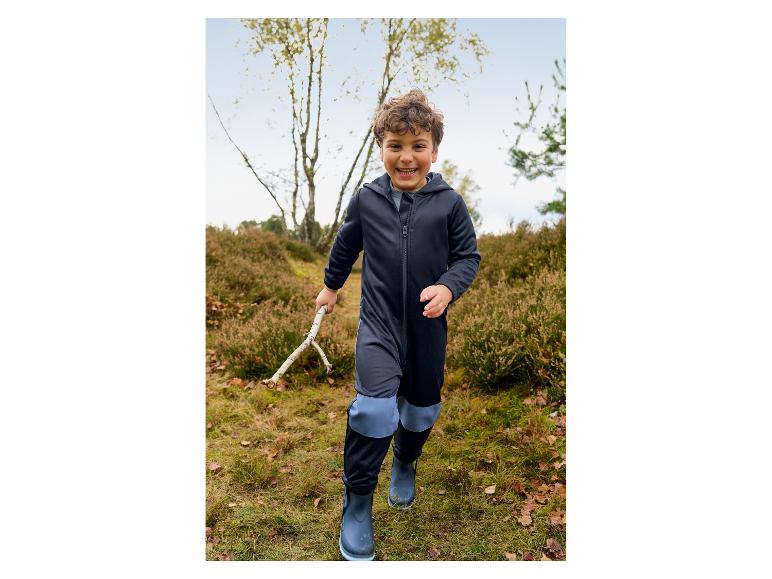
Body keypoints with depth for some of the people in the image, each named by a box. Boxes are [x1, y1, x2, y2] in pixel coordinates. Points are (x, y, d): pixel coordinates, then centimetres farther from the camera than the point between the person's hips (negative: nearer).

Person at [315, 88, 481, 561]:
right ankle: (357, 503, 3)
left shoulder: (449, 203, -7)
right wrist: (331, 285, 26)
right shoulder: (366, 199, -4)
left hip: (428, 327, 2)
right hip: (378, 323, -1)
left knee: (421, 409, 17)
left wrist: (448, 287, -20)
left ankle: (405, 465, 50)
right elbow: (346, 245, 14)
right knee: (375, 407, -19)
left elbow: (468, 255, 0)